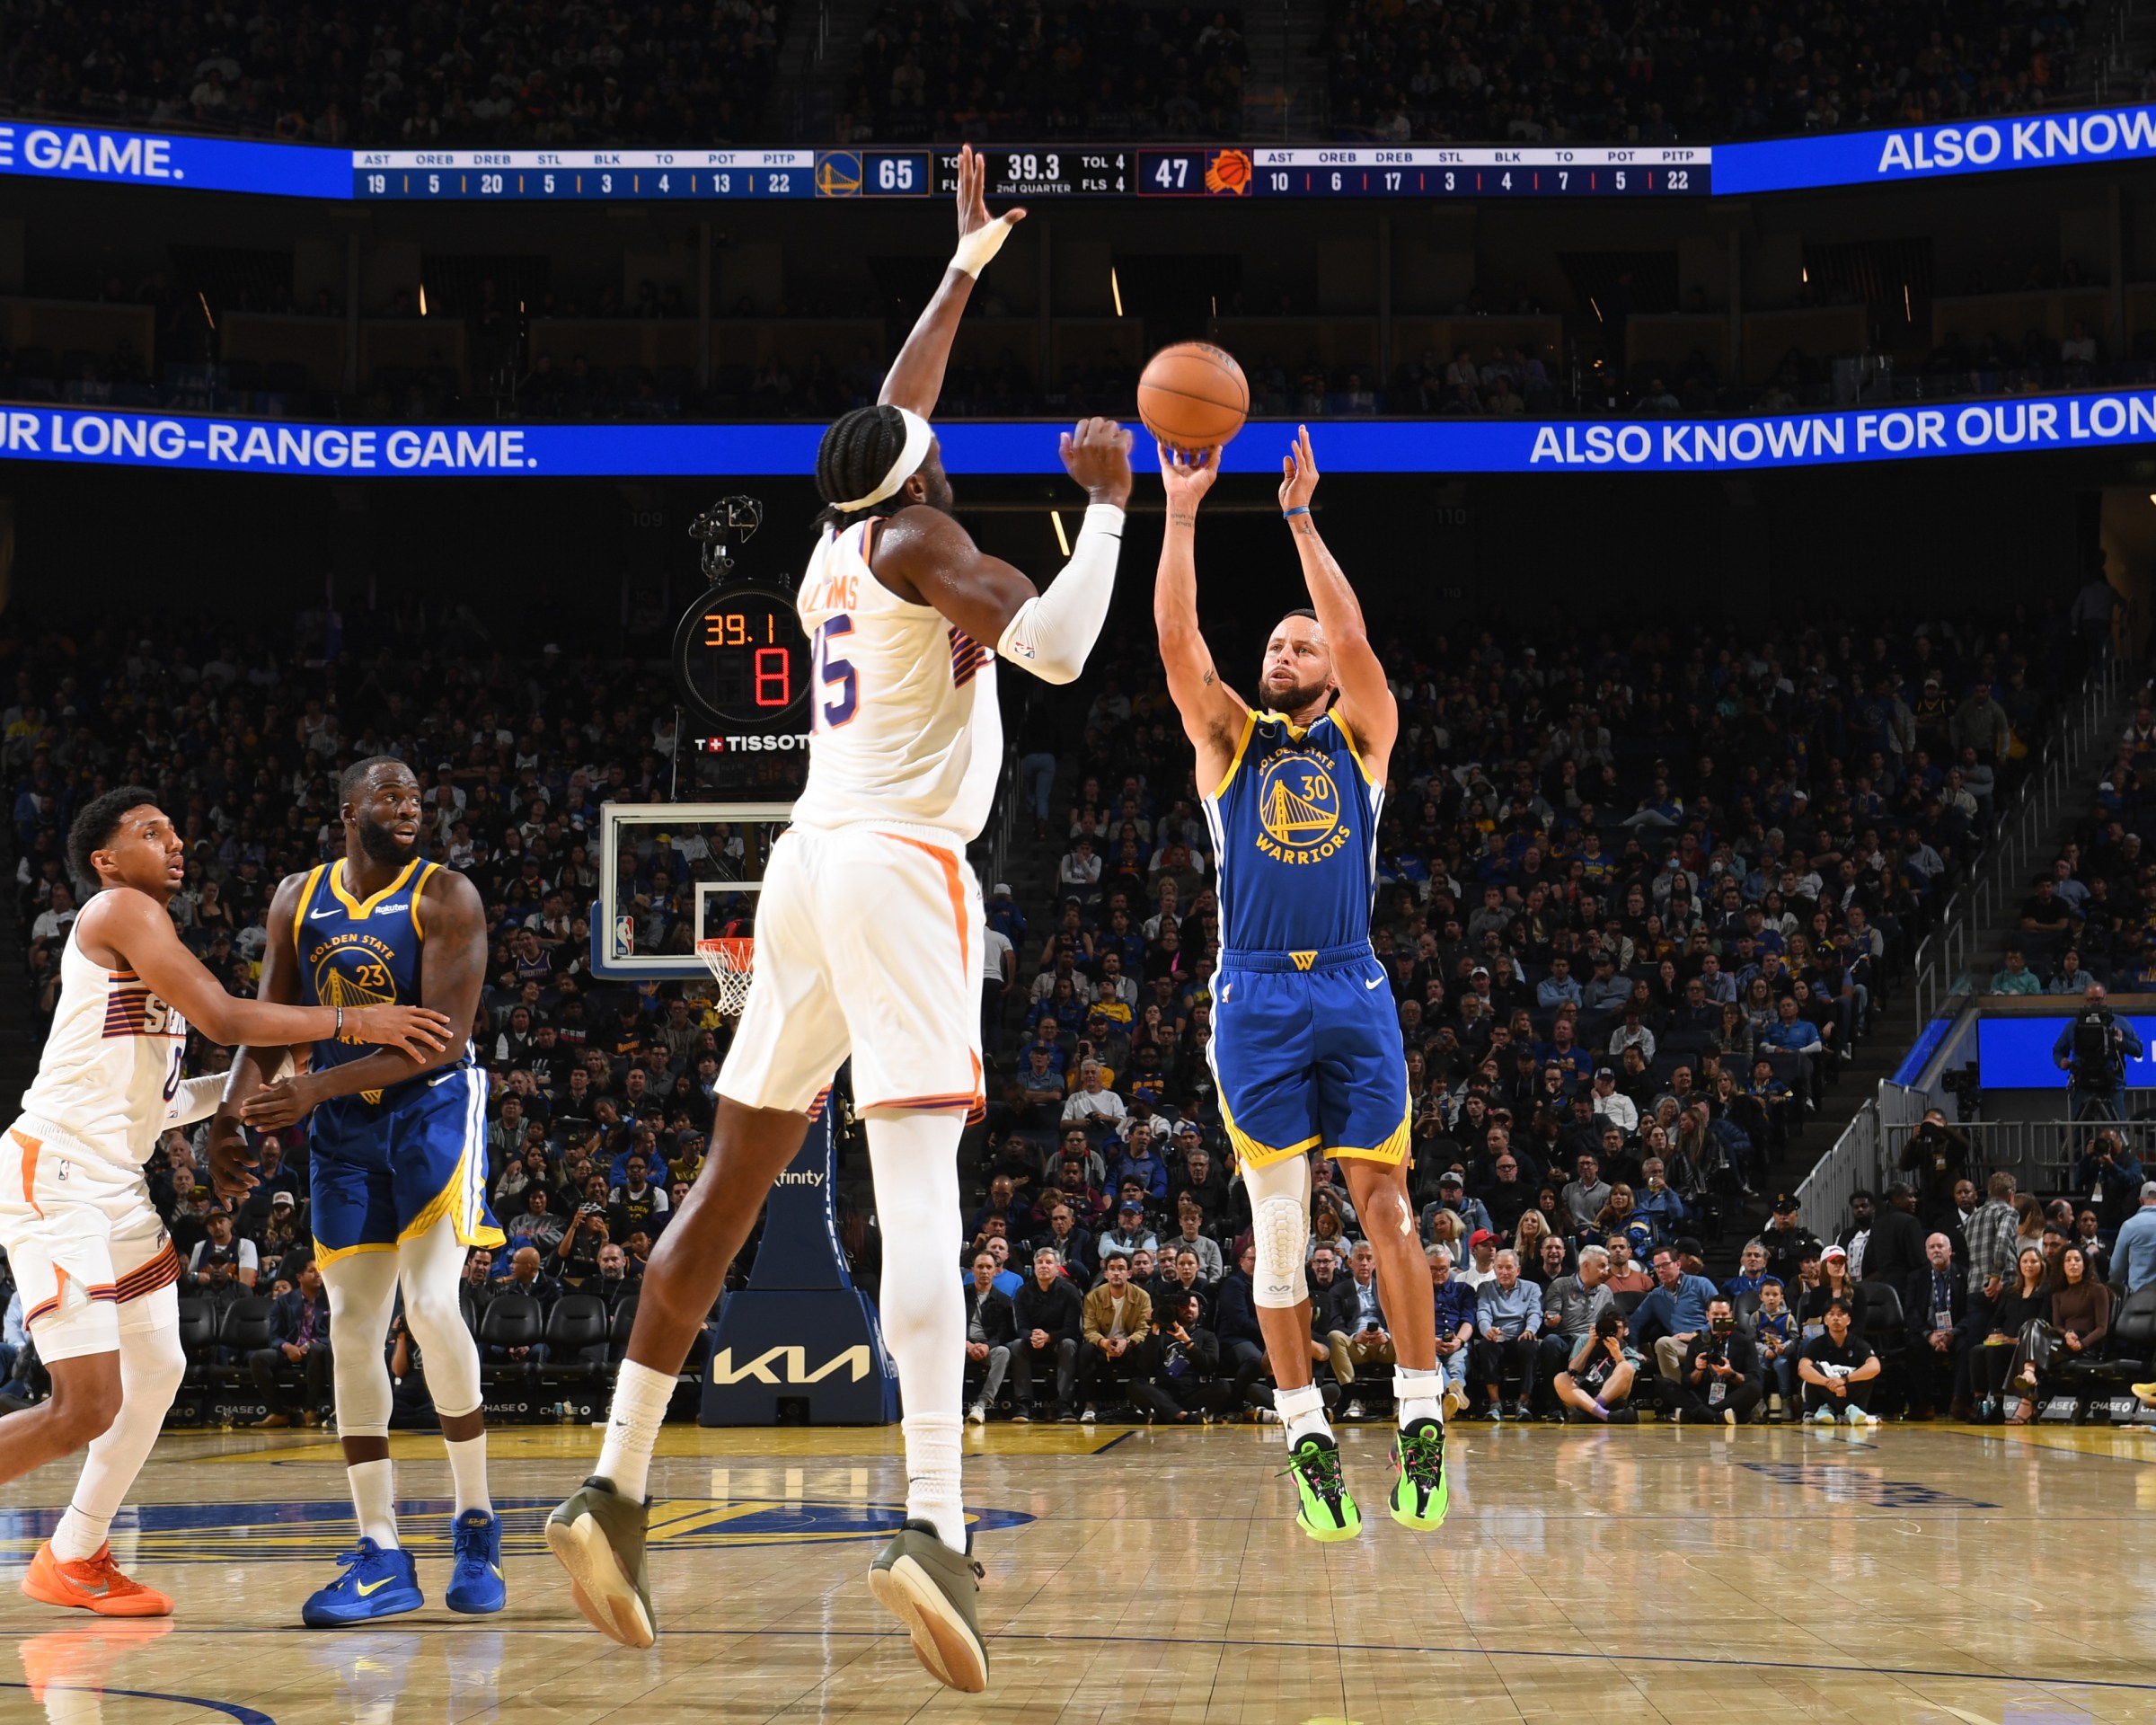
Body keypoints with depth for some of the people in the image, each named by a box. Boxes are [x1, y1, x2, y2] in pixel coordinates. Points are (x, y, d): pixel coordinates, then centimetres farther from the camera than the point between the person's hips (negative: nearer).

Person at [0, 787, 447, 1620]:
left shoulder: (148, 932, 20)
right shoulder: (120, 910, -9)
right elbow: (222, 1018, -19)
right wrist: (353, 1020, -15)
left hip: (116, 1179, 11)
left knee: (157, 1371, 16)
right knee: (87, 1405, -16)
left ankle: (73, 1560, 26)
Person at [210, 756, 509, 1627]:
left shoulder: (446, 897, -11)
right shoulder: (297, 901, 4)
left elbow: (441, 1038, -20)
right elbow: (268, 1028, 8)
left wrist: (320, 1087, -29)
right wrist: (229, 1113, -10)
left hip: (433, 1108, -5)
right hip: (344, 1127, 5)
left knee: (432, 1306, -19)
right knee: (352, 1328, -1)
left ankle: (477, 1526, -1)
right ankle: (380, 1558, 4)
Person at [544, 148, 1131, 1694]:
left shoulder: (836, 545, 19)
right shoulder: (915, 540, -2)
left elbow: (892, 413, 37)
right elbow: (1055, 648, -16)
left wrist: (968, 264, 46)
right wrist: (1106, 501, -4)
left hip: (807, 867, 8)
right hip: (902, 868, -8)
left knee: (735, 1178, 12)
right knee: (920, 1183, -18)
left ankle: (616, 1492, 11)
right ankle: (933, 1526, -32)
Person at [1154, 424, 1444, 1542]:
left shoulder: (1361, 736, 12)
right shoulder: (1230, 738, 12)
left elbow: (1353, 636, -5)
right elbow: (1176, 640, -3)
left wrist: (1299, 517, -8)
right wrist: (1182, 514, -10)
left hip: (1353, 991, 0)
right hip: (1256, 998, 0)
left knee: (1384, 1207, -2)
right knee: (1278, 1220, -2)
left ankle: (1421, 1420, 4)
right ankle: (1307, 1439, 3)